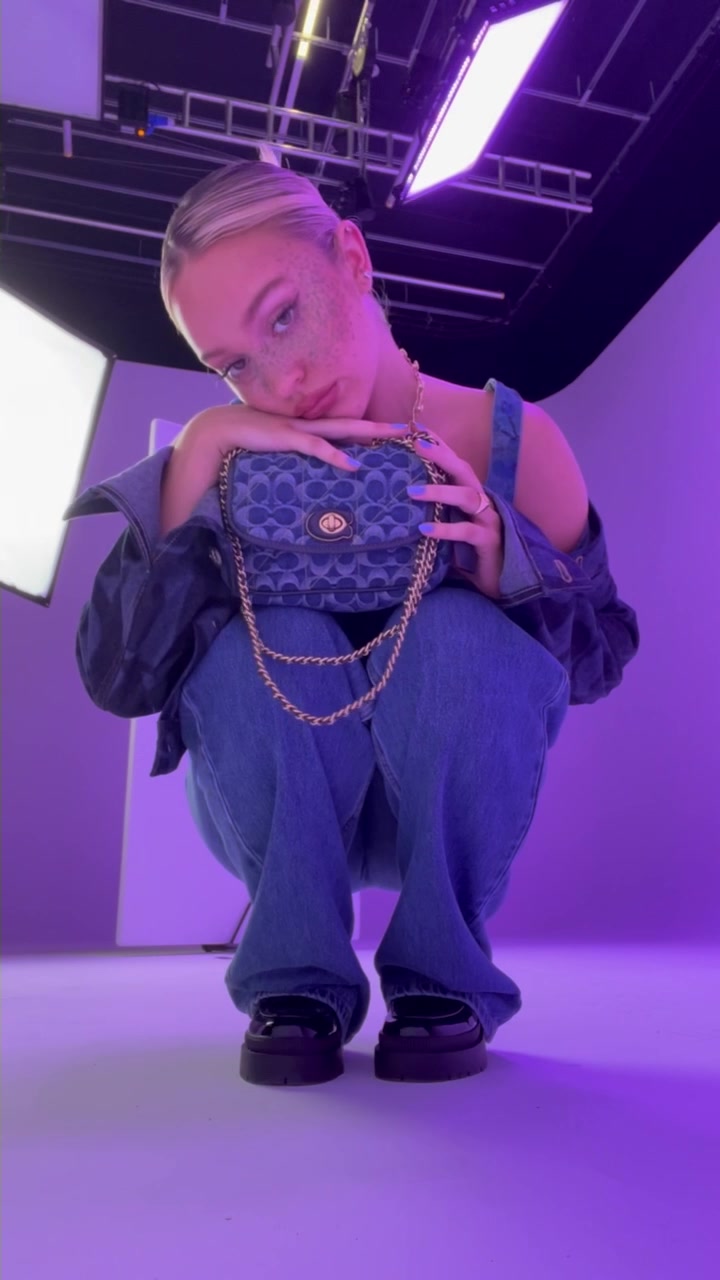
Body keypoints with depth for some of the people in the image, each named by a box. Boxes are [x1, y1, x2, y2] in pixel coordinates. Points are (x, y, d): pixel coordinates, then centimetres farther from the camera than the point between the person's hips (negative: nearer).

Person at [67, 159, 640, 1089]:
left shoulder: (513, 440, -14)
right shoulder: (238, 460, -14)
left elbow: (604, 656, -7)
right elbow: (115, 678, -22)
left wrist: (500, 559, -28)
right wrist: (198, 455, -32)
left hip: (451, 813, 1)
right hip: (279, 816, 0)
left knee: (459, 636, -30)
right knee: (278, 641, -30)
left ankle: (444, 979, -9)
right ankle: (298, 983, -9)